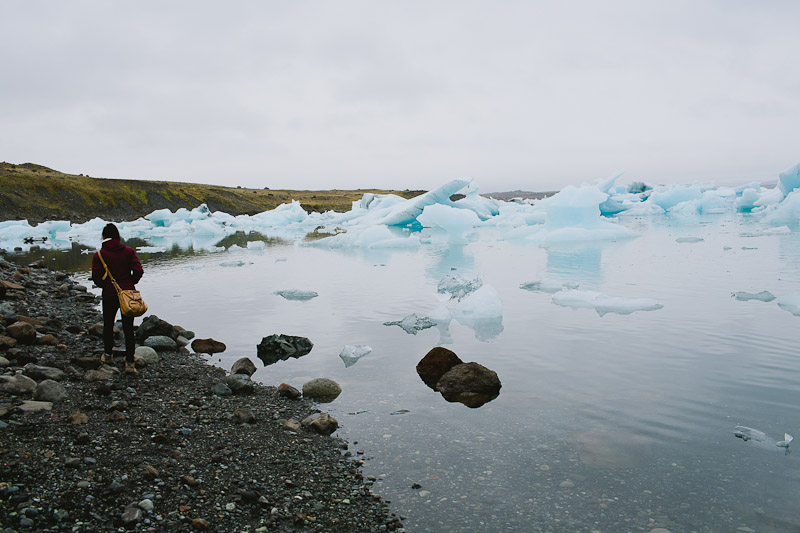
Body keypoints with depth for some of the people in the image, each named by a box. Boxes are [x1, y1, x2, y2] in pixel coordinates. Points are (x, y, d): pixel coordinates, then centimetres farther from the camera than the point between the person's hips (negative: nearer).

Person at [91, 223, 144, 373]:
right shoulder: (128, 251, -2)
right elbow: (138, 271, -8)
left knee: (108, 326, 20)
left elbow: (96, 277, -9)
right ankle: (129, 362, -3)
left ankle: (108, 355, 36)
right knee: (128, 328, 3)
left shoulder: (99, 255, -5)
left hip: (109, 295, -1)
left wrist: (104, 286, 12)